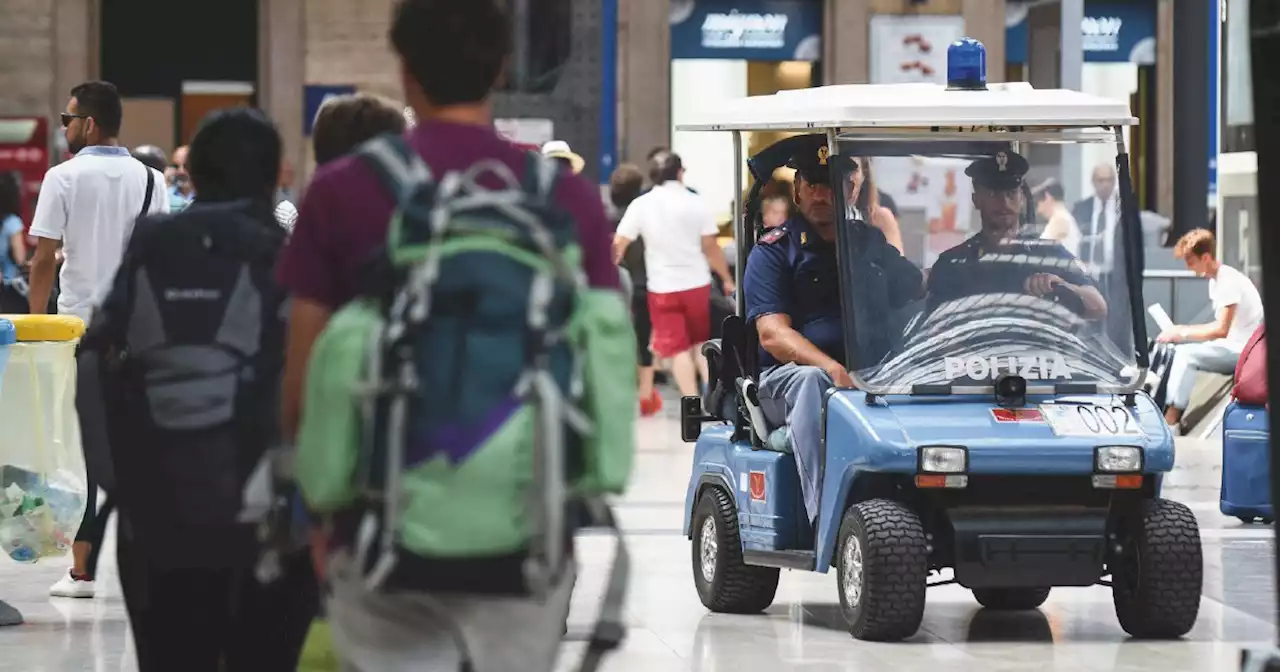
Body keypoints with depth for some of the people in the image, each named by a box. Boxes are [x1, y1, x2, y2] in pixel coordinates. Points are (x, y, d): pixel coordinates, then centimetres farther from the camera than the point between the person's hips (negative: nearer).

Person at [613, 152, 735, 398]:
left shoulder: (641, 204, -4)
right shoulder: (694, 202, -5)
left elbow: (618, 244, -6)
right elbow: (711, 247, -3)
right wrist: (727, 279, 8)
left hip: (663, 287, -1)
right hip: (696, 283, 1)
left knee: (678, 348, 5)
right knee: (701, 341, 19)